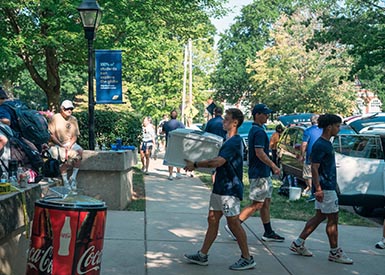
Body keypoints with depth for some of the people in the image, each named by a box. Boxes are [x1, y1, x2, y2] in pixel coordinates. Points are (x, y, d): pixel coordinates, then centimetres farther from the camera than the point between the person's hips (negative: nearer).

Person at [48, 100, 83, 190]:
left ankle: (73, 177, -20)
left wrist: (69, 145, -10)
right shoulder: (55, 118, -3)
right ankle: (65, 181, -20)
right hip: (56, 145, -5)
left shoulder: (73, 119, 11)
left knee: (79, 151, -26)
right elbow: (51, 135, -7)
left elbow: (75, 135, 8)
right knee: (66, 156, -33)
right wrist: (61, 145, -15)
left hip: (70, 143, 5)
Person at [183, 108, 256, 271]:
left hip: (230, 189, -10)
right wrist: (197, 165, 18)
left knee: (234, 223, -3)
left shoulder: (234, 142, -18)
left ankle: (247, 259, 7)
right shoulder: (229, 141, 13)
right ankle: (202, 256, 19)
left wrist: (196, 165, -18)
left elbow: (217, 162, -27)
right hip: (220, 187, 10)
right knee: (212, 219, 12)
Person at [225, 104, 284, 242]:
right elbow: (260, 153, -25)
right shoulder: (259, 132, -17)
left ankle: (268, 233, 19)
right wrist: (273, 166, -20)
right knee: (257, 205, -5)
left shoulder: (254, 130, 14)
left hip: (262, 173, 10)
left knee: (266, 202, 13)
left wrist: (271, 167, 23)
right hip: (259, 174, -10)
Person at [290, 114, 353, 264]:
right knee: (333, 219, -1)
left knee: (320, 216, 14)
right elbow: (314, 168, -20)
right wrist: (318, 189, -24)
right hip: (325, 188, -10)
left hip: (327, 187, 10)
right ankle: (334, 252, 11)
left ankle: (298, 243, 18)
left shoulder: (326, 143, 13)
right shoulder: (320, 145, -17)